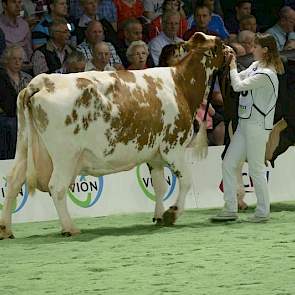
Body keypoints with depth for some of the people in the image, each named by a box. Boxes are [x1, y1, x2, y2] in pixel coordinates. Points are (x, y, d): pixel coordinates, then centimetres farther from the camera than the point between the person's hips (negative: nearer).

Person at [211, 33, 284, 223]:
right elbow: (240, 78, 21)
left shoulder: (266, 74, -19)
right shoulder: (255, 66, 10)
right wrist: (230, 62, 8)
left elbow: (238, 85, -20)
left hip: (258, 126, -10)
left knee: (256, 169, -2)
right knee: (228, 164, 7)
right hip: (245, 123, 10)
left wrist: (233, 67, -5)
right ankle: (231, 209, 11)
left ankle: (263, 212, 9)